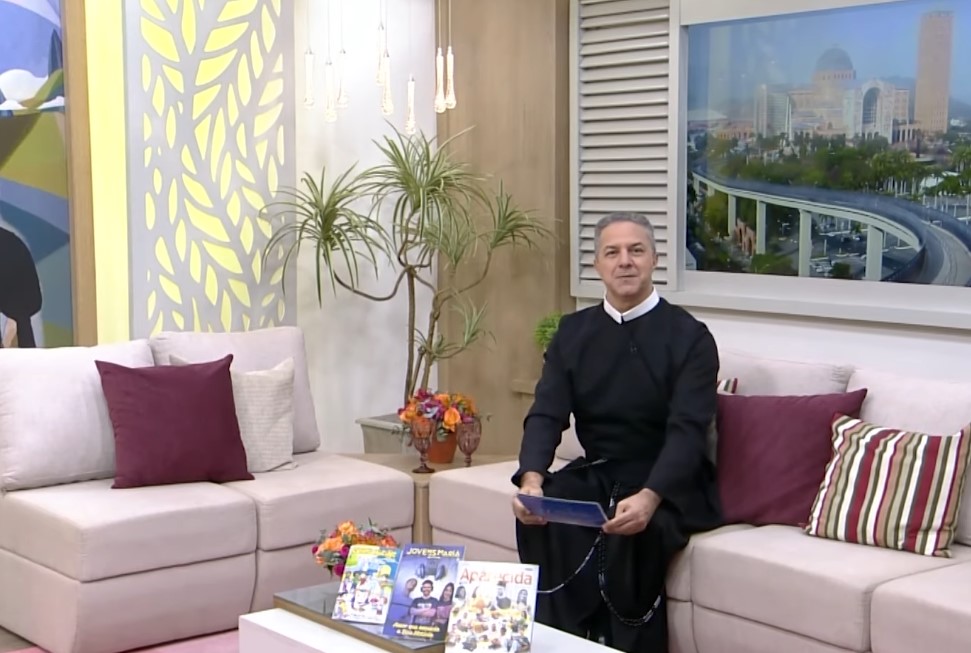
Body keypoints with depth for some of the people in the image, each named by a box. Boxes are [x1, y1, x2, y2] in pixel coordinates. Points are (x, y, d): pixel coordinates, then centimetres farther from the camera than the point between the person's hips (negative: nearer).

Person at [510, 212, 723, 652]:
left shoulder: (689, 336, -7)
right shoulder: (573, 331, 6)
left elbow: (687, 430, -18)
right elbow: (546, 415, -2)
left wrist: (648, 498, -36)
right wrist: (532, 479, -24)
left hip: (671, 486, -4)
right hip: (597, 474, 4)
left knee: (633, 531, -34)